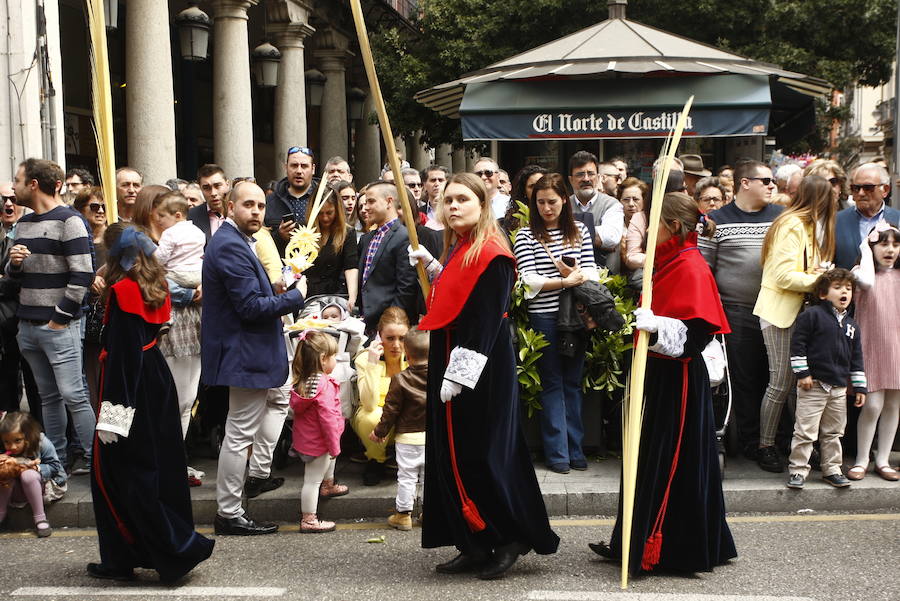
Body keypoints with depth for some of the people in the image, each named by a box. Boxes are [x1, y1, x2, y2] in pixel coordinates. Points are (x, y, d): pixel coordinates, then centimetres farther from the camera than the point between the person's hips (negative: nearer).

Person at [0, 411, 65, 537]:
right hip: (20, 491, 3)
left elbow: (54, 466, -17)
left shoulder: (42, 444, -21)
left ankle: (40, 518, -27)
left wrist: (36, 468, -31)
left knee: (28, 475, -34)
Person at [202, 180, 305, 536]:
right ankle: (228, 514, 6)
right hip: (245, 355, -11)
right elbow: (251, 306, -25)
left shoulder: (234, 241, 12)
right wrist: (295, 297, -13)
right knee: (240, 435, -3)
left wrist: (276, 294, 7)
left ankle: (259, 473, 33)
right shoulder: (231, 246, -22)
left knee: (278, 400, 29)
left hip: (250, 350, 11)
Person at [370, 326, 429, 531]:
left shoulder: (400, 380, -13)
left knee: (406, 476, 5)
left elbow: (391, 410, -7)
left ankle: (403, 514, 11)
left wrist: (380, 432, 6)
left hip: (407, 437, -3)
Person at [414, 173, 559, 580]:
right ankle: (476, 546, 18)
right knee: (452, 455, 10)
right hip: (448, 362, 9)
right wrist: (432, 268, 8)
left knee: (480, 456, -4)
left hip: (481, 370, -9)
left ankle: (511, 539, 11)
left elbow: (483, 322, -19)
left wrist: (457, 374, -21)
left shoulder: (492, 254, -15)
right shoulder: (456, 249, 13)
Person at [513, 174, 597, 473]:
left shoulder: (579, 231, 9)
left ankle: (575, 449, 16)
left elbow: (592, 271, 6)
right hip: (544, 316, -3)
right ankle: (556, 452, 6)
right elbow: (529, 279, -9)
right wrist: (566, 281, -16)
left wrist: (577, 275, -15)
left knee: (573, 382, 9)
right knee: (552, 383, 2)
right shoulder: (526, 235, -1)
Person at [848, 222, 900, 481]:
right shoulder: (861, 271, -5)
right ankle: (861, 460, 7)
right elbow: (866, 282, -28)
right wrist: (866, 250, -15)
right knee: (873, 405, -8)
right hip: (872, 346, -4)